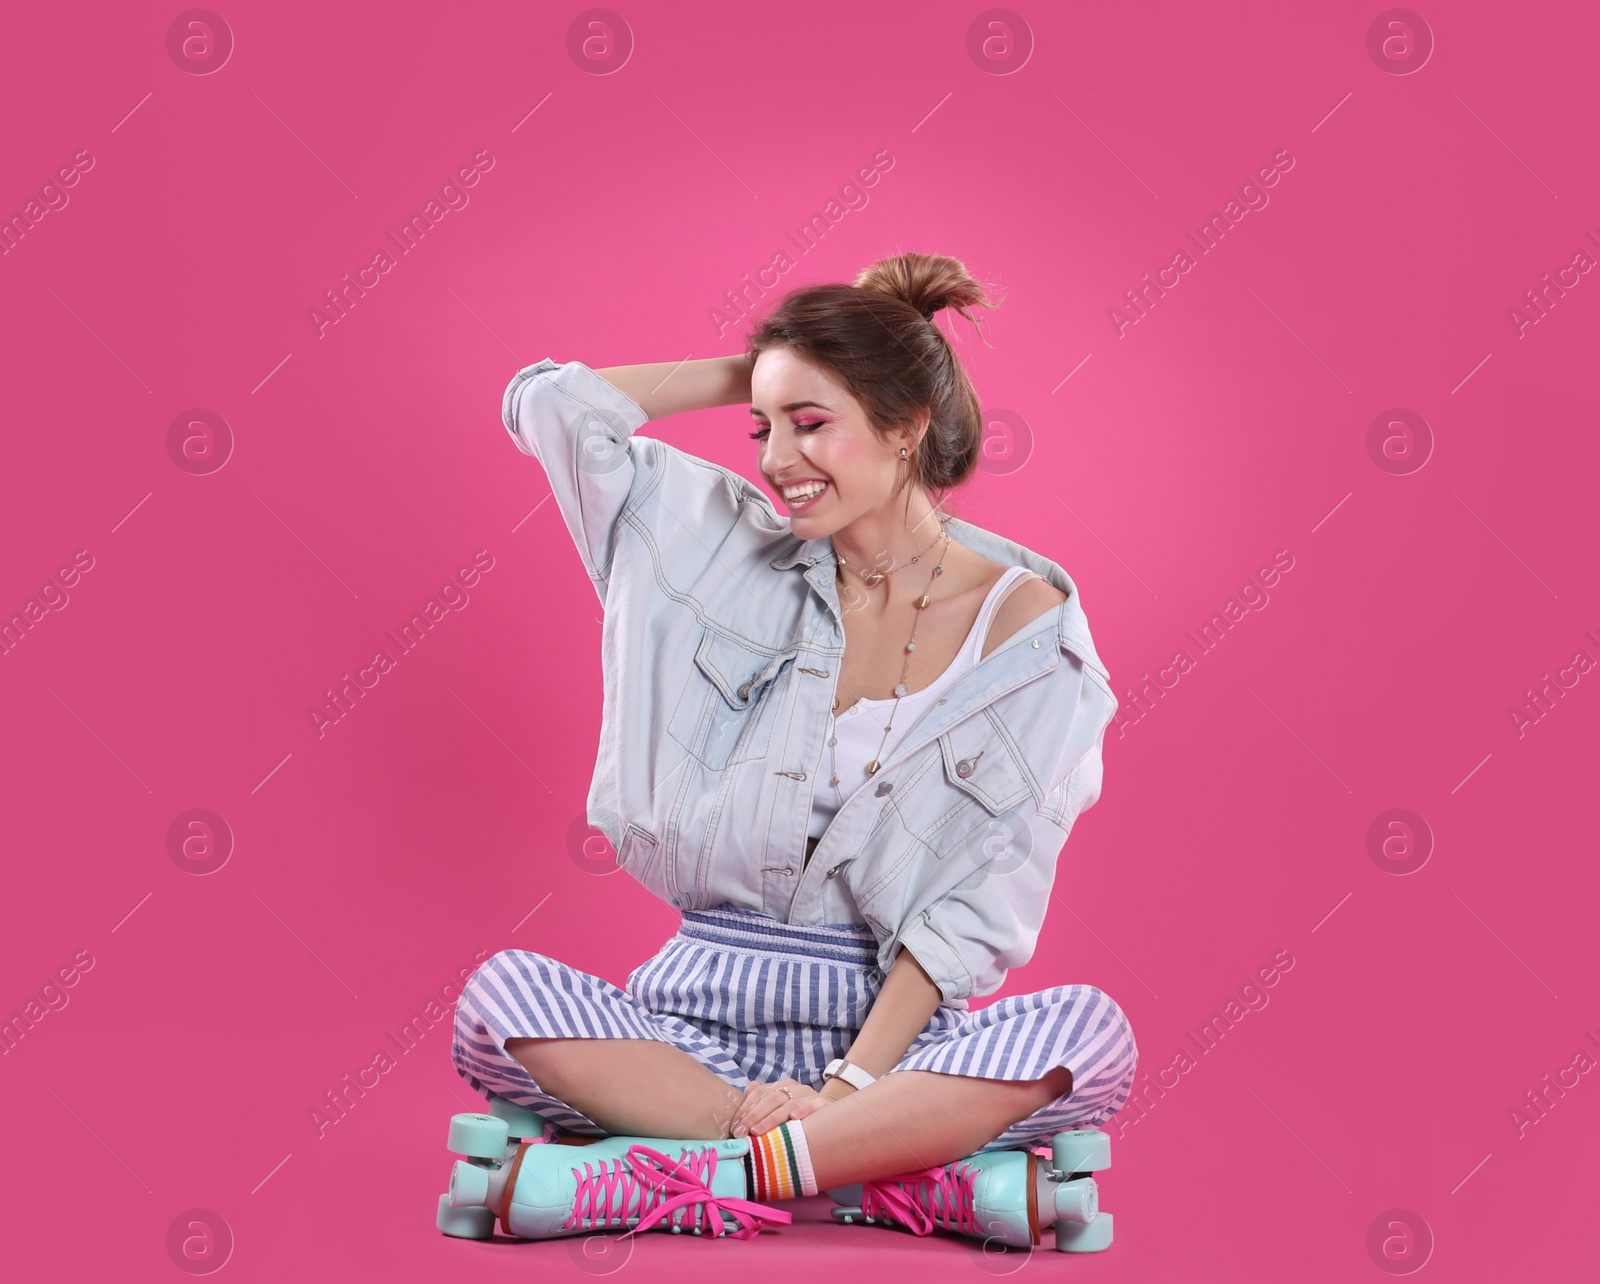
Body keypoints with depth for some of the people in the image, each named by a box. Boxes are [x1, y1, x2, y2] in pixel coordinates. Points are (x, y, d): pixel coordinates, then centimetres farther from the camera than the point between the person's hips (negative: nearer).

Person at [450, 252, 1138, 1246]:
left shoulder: (1025, 623, -4)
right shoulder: (734, 552, 6)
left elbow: (982, 904, -8)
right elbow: (548, 401, 6)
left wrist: (852, 1080, -17)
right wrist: (752, 371, 7)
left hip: (895, 1024, -2)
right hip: (709, 1003, 3)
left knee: (1090, 1032, -32)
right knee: (499, 997, -26)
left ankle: (657, 1177, -33)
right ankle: (913, 1176, -28)